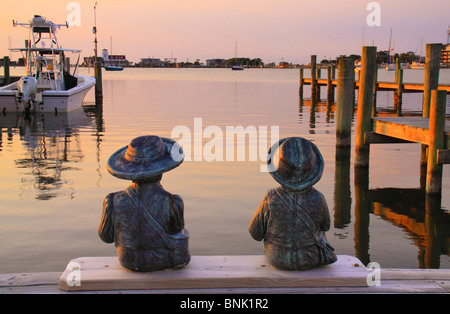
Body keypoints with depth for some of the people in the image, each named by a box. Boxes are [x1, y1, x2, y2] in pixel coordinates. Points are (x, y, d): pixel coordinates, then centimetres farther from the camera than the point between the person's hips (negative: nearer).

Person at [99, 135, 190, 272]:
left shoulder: (115, 202, -22)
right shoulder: (171, 203, -29)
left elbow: (106, 236, -5)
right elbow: (176, 230, -8)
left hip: (129, 262, 3)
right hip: (165, 261, -2)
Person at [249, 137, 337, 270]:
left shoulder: (271, 200, -28)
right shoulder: (318, 199, -24)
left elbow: (255, 233, -11)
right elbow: (325, 226, -1)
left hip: (278, 260, -1)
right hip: (311, 260, 1)